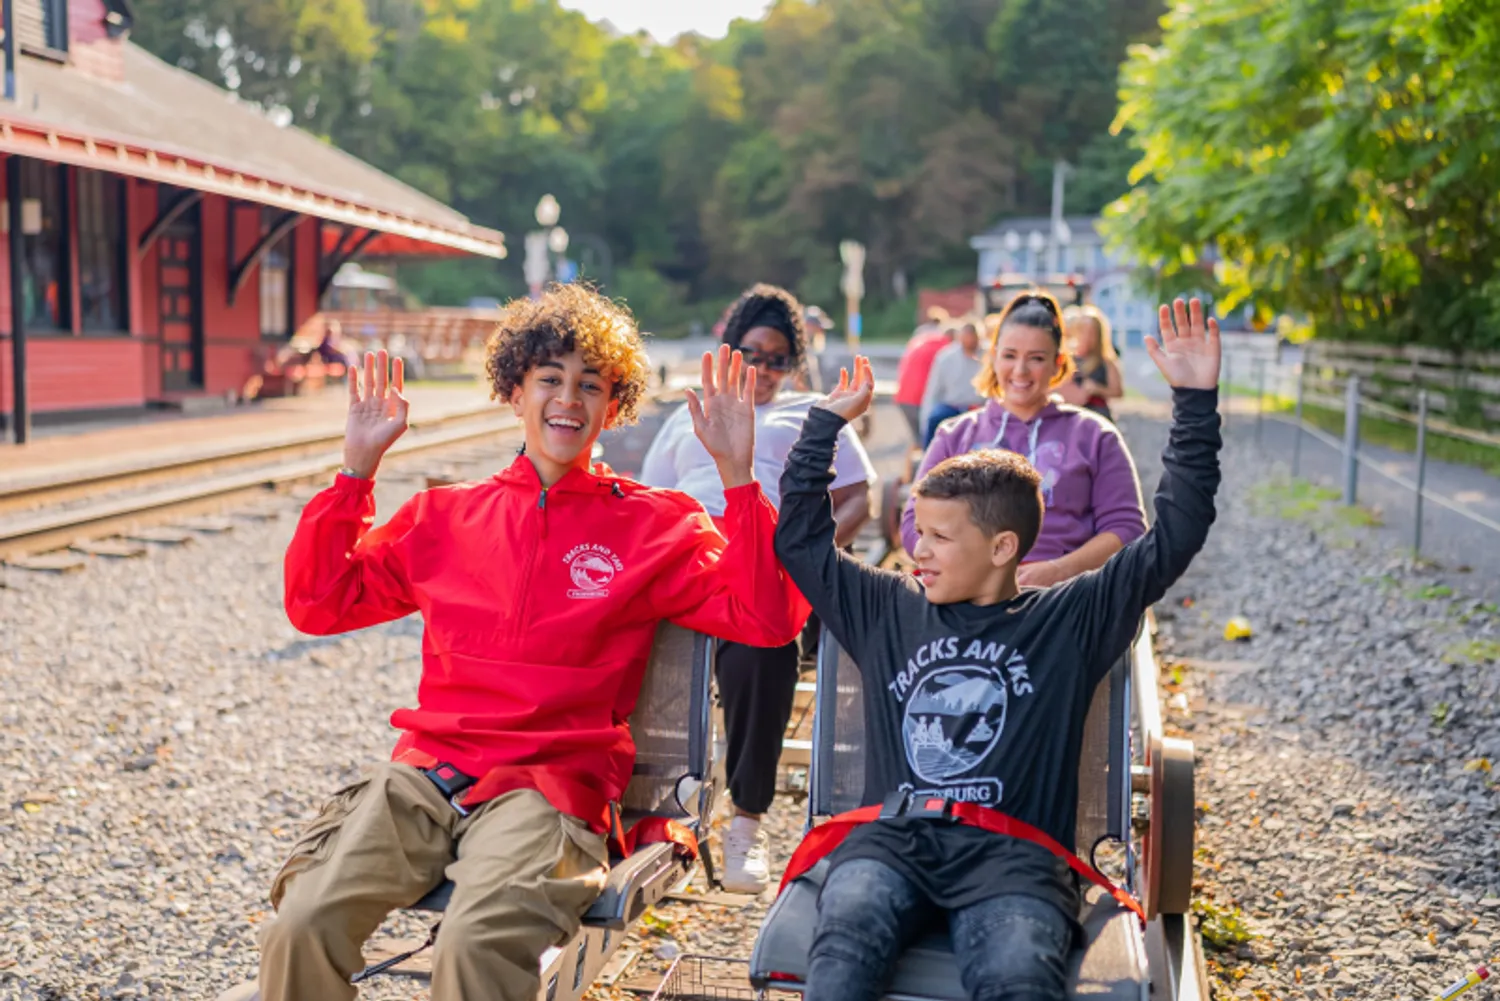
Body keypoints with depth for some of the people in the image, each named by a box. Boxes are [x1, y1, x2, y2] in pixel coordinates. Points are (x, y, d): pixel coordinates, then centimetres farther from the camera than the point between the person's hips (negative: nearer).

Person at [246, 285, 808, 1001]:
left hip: (551, 786, -3)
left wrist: (738, 475, -9)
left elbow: (766, 617, -1)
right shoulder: (446, 516, 17)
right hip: (423, 772, 3)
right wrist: (358, 466, 11)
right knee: (299, 926, -22)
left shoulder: (653, 526, 9)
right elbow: (317, 603, 18)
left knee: (477, 942, -32)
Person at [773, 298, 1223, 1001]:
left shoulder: (1070, 622, 16)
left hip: (1014, 852, -1)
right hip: (891, 837, 2)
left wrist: (1196, 403, 7)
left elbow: (1173, 537, 10)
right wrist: (826, 423, 27)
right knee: (846, 940, -34)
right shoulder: (887, 611, 23)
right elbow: (801, 539, 29)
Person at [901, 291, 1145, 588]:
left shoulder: (1094, 436, 15)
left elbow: (1126, 527, 7)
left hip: (1063, 592, -1)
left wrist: (1059, 570, -10)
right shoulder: (955, 435, 18)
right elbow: (916, 522, 11)